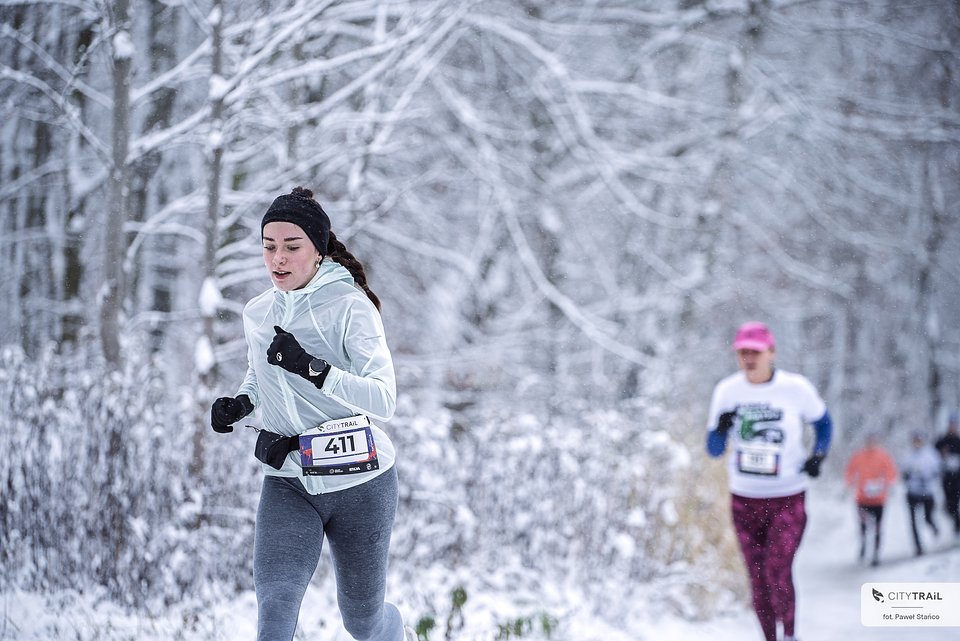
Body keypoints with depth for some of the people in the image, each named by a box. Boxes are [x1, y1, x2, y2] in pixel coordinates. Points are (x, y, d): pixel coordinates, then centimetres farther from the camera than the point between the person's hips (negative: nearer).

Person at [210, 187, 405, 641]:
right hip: (287, 484, 3)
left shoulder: (351, 307, -13)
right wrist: (241, 403, 2)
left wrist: (312, 367, -35)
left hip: (359, 482, -3)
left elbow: (384, 400, -22)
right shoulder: (258, 313, 4)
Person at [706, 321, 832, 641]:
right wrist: (721, 430, -21)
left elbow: (823, 422, 10)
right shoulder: (726, 391, -4)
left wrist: (819, 454, -8)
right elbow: (714, 450, 1)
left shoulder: (797, 388, -9)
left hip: (788, 501, -3)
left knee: (777, 574, -16)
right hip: (744, 501, 3)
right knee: (758, 581, 6)